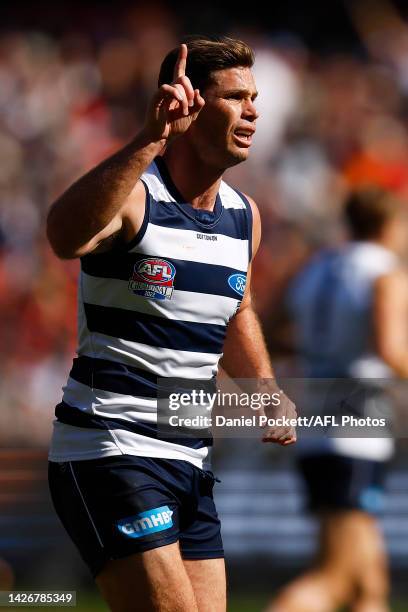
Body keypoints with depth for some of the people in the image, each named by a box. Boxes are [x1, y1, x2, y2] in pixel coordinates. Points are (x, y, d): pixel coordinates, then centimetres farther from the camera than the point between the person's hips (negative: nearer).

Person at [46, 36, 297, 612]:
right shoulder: (132, 195, -13)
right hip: (109, 452, -8)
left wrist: (267, 392, 13)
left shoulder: (244, 215, 10)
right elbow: (66, 237, -39)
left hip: (190, 462, 8)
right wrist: (150, 139, -48)